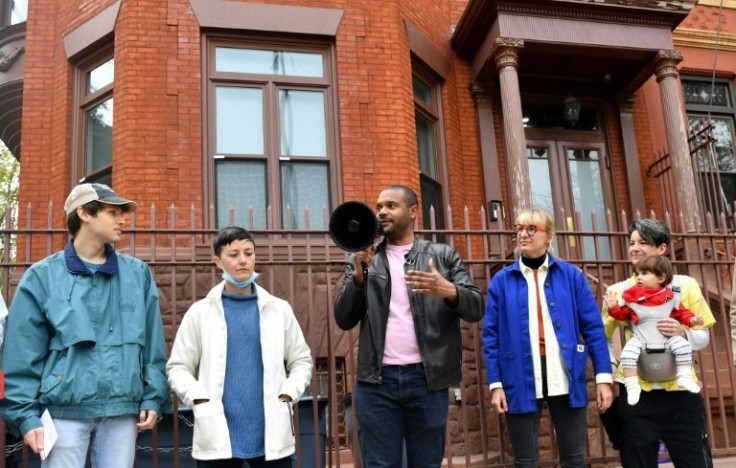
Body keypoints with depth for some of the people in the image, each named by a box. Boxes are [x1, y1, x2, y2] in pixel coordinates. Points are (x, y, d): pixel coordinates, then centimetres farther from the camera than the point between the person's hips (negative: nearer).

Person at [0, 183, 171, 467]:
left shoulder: (138, 274, 7)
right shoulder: (43, 276, 1)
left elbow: (153, 346, 7)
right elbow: (23, 356, 0)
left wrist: (153, 398, 1)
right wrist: (26, 415, -5)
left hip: (122, 412, 2)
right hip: (64, 411, -2)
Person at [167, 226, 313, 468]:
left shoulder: (279, 309, 7)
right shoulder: (199, 312, 3)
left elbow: (302, 360, 11)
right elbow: (178, 367, 4)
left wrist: (287, 395, -4)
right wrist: (200, 400, -11)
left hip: (272, 434, 1)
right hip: (218, 436, -1)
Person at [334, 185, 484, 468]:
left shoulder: (443, 255, 8)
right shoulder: (362, 259, 11)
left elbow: (476, 308, 1)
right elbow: (344, 320, 5)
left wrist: (448, 290, -20)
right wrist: (359, 274, -10)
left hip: (427, 379, 0)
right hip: (377, 381, 1)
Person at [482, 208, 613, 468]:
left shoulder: (570, 275, 4)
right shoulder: (502, 280, 3)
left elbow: (593, 327, 2)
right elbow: (491, 336, 2)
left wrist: (604, 377, -4)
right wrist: (495, 384, -5)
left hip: (566, 380, 1)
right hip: (521, 382, 0)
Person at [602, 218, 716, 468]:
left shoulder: (685, 285, 3)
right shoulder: (618, 291, 3)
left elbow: (703, 336, 4)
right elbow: (603, 337, 9)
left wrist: (683, 332, -17)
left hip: (681, 390, 0)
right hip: (636, 392, 0)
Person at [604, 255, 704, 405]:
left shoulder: (669, 297, 7)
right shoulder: (632, 297, 4)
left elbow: (681, 313, 15)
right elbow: (622, 314, 8)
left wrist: (691, 319, -2)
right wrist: (613, 307, -9)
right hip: (640, 337, -1)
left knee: (683, 346, -21)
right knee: (627, 353, -25)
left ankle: (685, 377, -8)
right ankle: (632, 385, -18)